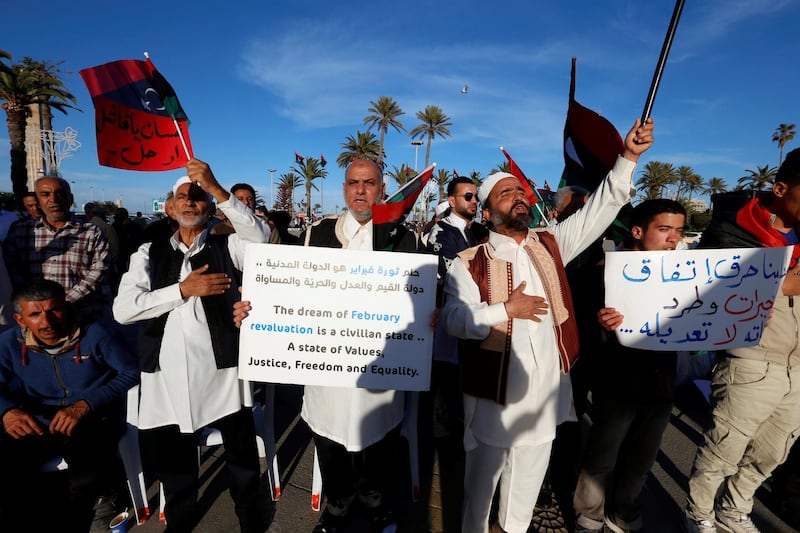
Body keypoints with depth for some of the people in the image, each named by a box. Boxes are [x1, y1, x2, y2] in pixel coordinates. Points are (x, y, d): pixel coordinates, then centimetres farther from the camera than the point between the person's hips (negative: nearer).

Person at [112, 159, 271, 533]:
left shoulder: (227, 247, 3)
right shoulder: (149, 253, 8)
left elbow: (260, 237, -20)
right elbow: (123, 309, -3)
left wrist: (216, 188, -23)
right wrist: (183, 289, -14)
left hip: (221, 369, -2)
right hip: (167, 373, 2)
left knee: (242, 452, 12)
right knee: (172, 459, 20)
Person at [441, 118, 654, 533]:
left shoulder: (549, 245, 4)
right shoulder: (469, 263, -10)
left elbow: (598, 211, -1)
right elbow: (454, 320, -19)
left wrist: (628, 158, -10)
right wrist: (506, 309, -21)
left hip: (543, 389, 5)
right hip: (493, 392, -4)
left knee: (529, 474, 24)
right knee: (483, 473, 15)